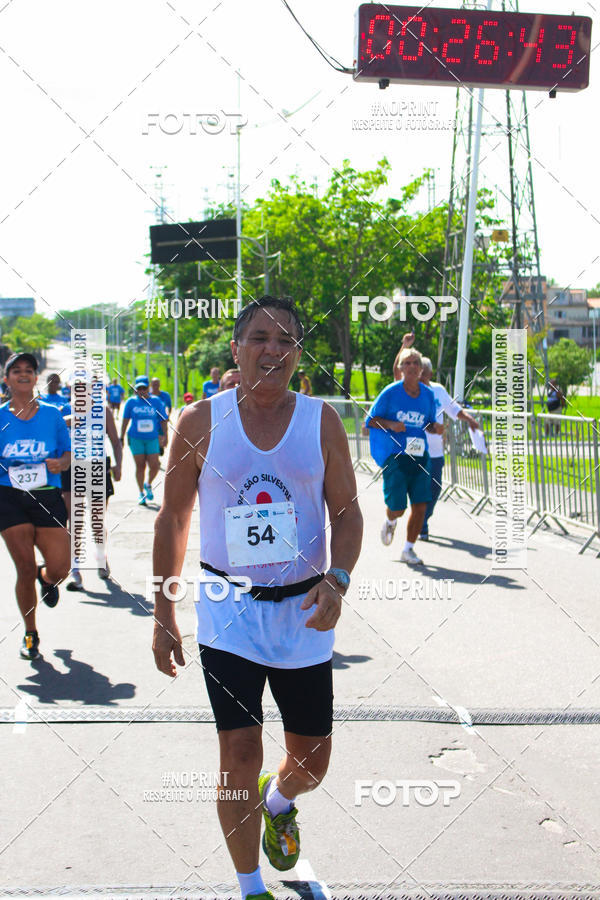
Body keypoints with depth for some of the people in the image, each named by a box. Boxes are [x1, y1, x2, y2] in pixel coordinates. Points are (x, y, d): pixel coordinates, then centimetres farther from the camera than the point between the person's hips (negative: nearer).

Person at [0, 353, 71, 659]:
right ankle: (30, 634, 18)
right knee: (25, 569, -3)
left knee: (59, 569, -6)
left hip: (47, 496, 1)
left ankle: (46, 578, 35)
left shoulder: (52, 414, 6)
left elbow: (69, 454, 10)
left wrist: (60, 463, -11)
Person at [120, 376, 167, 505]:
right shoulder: (131, 402, 1)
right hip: (136, 439, 0)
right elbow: (125, 420, 9)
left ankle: (148, 484, 23)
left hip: (152, 439, 0)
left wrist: (165, 436, 5)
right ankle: (141, 493, 15)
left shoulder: (155, 401, 2)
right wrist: (121, 438, 9)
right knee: (140, 466, 2)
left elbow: (163, 420, 8)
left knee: (154, 466, -7)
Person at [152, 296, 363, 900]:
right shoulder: (201, 421, -3)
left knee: (311, 761, 10)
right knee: (240, 753, -5)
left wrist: (337, 579, -16)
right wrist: (163, 611, 2)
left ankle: (278, 801, 47)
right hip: (227, 608, -1)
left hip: (303, 611, 2)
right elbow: (172, 519, 4)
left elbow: (346, 512, 2)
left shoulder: (321, 421, -1)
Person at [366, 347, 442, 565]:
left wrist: (436, 428, -2)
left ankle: (408, 549, 11)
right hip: (395, 456, -4)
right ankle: (390, 522, 33)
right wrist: (391, 425, -17)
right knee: (397, 508, -5)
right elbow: (370, 420, 0)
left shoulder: (428, 394, 8)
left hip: (420, 456, 4)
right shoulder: (391, 392, -4)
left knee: (421, 504, -4)